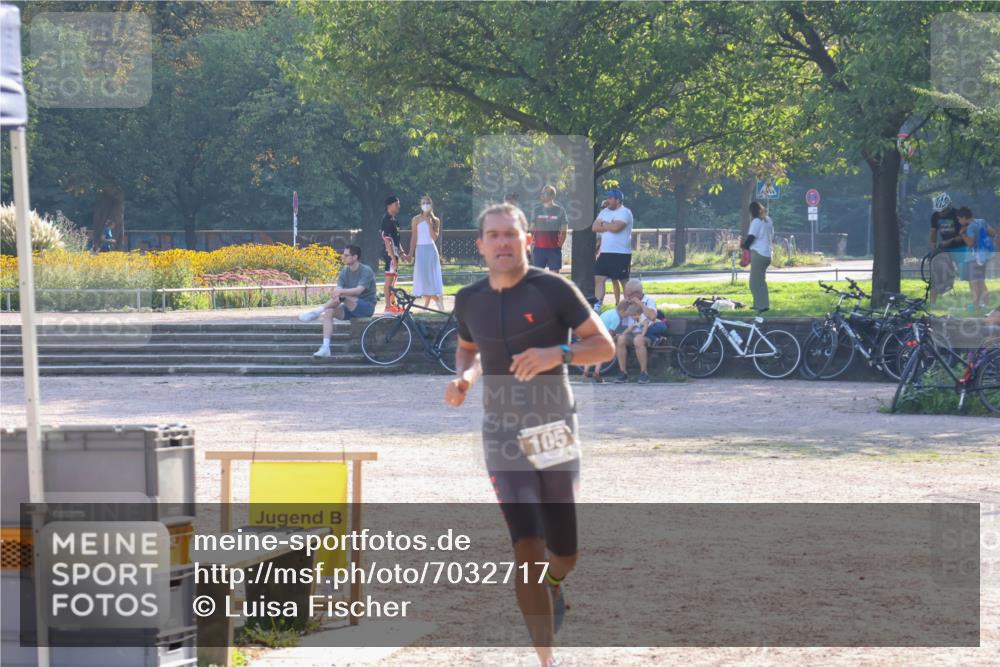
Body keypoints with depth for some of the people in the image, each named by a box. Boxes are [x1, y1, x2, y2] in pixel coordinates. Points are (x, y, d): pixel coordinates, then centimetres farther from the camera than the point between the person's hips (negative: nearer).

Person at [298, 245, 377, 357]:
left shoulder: (366, 271, -11)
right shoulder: (344, 272, 8)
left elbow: (359, 290, -26)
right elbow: (338, 288, -5)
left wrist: (341, 291, -42)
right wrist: (334, 294, -31)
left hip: (366, 306, -6)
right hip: (350, 309, 6)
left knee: (342, 295, -32)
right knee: (328, 311, -21)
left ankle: (316, 313, -25)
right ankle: (325, 348, -27)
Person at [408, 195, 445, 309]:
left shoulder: (435, 220, 6)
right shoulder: (416, 220, 3)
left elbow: (434, 237, -4)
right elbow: (413, 237, 2)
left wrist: (429, 224, -12)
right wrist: (411, 254, -2)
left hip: (431, 249, 0)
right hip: (420, 249, 0)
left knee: (431, 276, -4)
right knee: (423, 276, -2)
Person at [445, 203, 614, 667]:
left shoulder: (554, 290, -8)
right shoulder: (470, 300, 4)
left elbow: (605, 346, -7)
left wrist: (557, 354, -24)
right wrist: (463, 378, 2)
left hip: (554, 433, -1)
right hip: (504, 438, 1)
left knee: (564, 553, 10)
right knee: (527, 549, -15)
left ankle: (552, 583, 49)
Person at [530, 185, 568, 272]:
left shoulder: (560, 210, 3)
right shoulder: (537, 210, 9)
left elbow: (563, 232, 3)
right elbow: (532, 230, 11)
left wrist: (559, 243, -6)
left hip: (554, 249, -2)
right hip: (539, 248, 2)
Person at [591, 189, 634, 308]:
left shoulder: (624, 212, -10)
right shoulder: (604, 212, 14)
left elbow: (615, 227, -25)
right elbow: (594, 227, 6)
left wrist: (603, 224, -7)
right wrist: (609, 226, -8)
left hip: (621, 254, -7)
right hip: (605, 253, 7)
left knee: (623, 281, 2)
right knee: (599, 278, -3)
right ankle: (597, 305, -7)